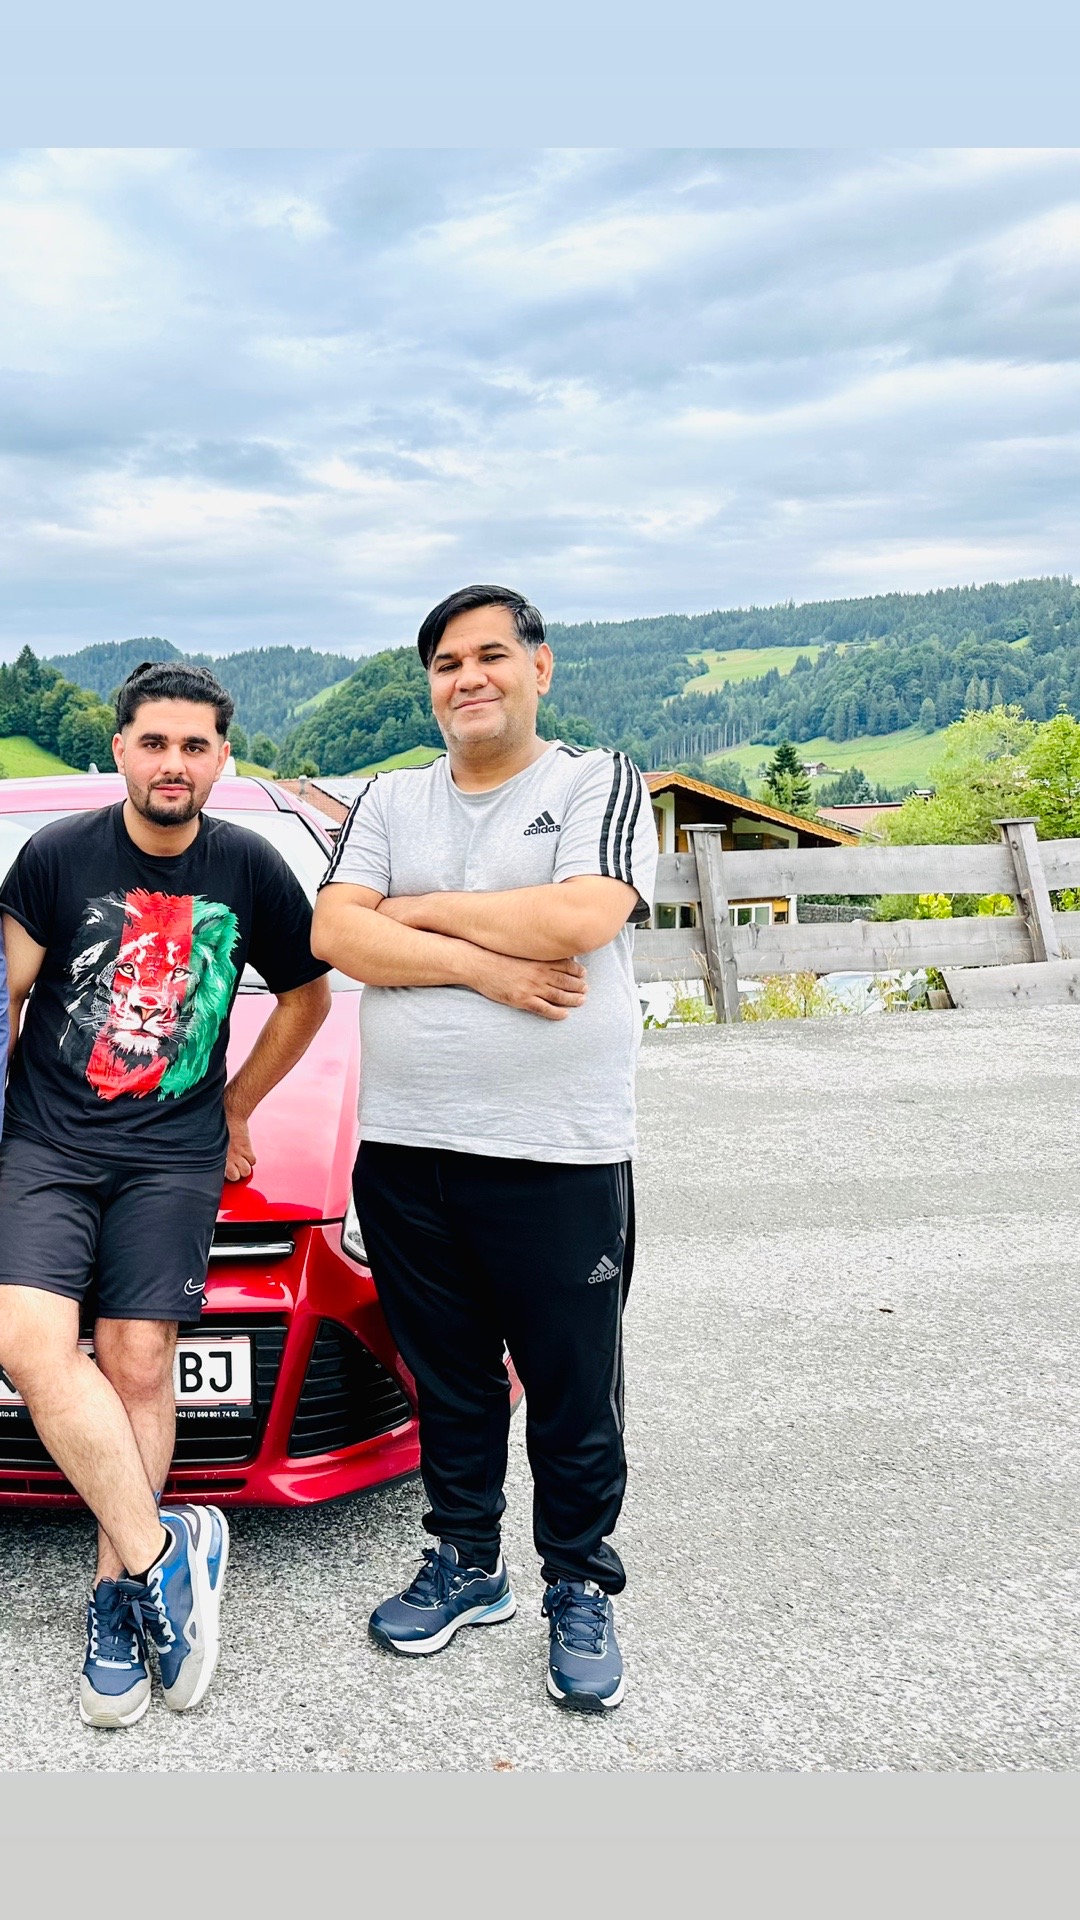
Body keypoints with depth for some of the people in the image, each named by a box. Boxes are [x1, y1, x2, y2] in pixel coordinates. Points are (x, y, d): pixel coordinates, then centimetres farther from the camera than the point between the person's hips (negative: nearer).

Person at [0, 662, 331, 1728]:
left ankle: (118, 1597, 8)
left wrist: (237, 1110, 15)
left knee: (138, 1366, -5)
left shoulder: (250, 868, 2)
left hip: (174, 1154, 0)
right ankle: (165, 1549, -10)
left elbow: (307, 996, 15)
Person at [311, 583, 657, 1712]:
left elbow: (581, 917, -18)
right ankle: (465, 1566, 35)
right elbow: (333, 933, -3)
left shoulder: (601, 784, 1)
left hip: (561, 1154, -3)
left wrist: (424, 909, -7)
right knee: (448, 1383, 16)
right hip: (404, 1150, 4)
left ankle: (580, 1590, 27)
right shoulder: (390, 802, 12)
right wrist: (485, 965, -13)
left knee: (573, 1397, 7)